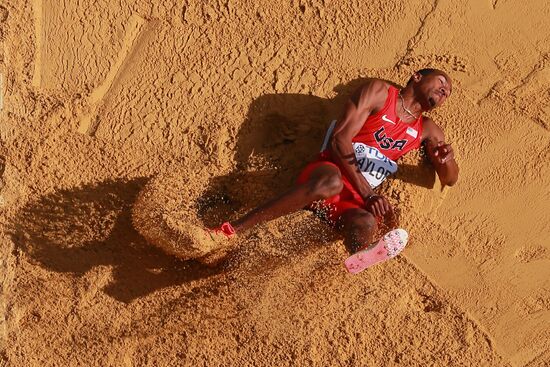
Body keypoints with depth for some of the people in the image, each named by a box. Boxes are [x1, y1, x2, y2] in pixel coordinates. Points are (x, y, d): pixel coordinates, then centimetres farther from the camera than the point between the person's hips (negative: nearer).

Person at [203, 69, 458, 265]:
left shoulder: (427, 130, 24)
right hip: (328, 175, -4)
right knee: (331, 182, -41)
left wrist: (446, 159, -7)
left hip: (358, 203, 4)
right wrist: (368, 194, -14)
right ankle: (231, 230, -38)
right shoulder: (379, 92, 8)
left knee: (365, 227, -34)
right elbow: (340, 139, -4)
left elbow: (450, 179, 20)